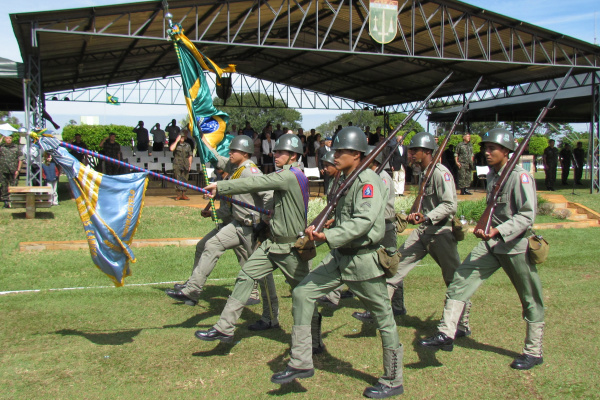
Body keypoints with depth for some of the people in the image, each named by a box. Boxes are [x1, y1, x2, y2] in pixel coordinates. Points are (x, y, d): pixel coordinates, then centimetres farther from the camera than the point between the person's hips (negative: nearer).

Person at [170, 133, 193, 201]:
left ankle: (183, 195, 9)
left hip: (185, 165, 3)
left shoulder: (188, 145, 15)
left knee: (185, 180, 2)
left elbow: (190, 156, 16)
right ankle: (178, 194, 0)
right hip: (177, 165, -3)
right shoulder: (175, 144, 6)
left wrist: (190, 165, 9)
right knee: (177, 180, -4)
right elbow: (171, 149, -17)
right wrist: (177, 141, -11)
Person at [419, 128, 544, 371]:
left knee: (531, 300, 8)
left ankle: (534, 351, 23)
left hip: (516, 246, -7)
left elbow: (527, 215, -23)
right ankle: (446, 334, -6)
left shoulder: (520, 177, -16)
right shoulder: (491, 176, 9)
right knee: (462, 278, -7)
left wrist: (498, 230, -32)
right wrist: (484, 227, 10)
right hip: (491, 243, 7)